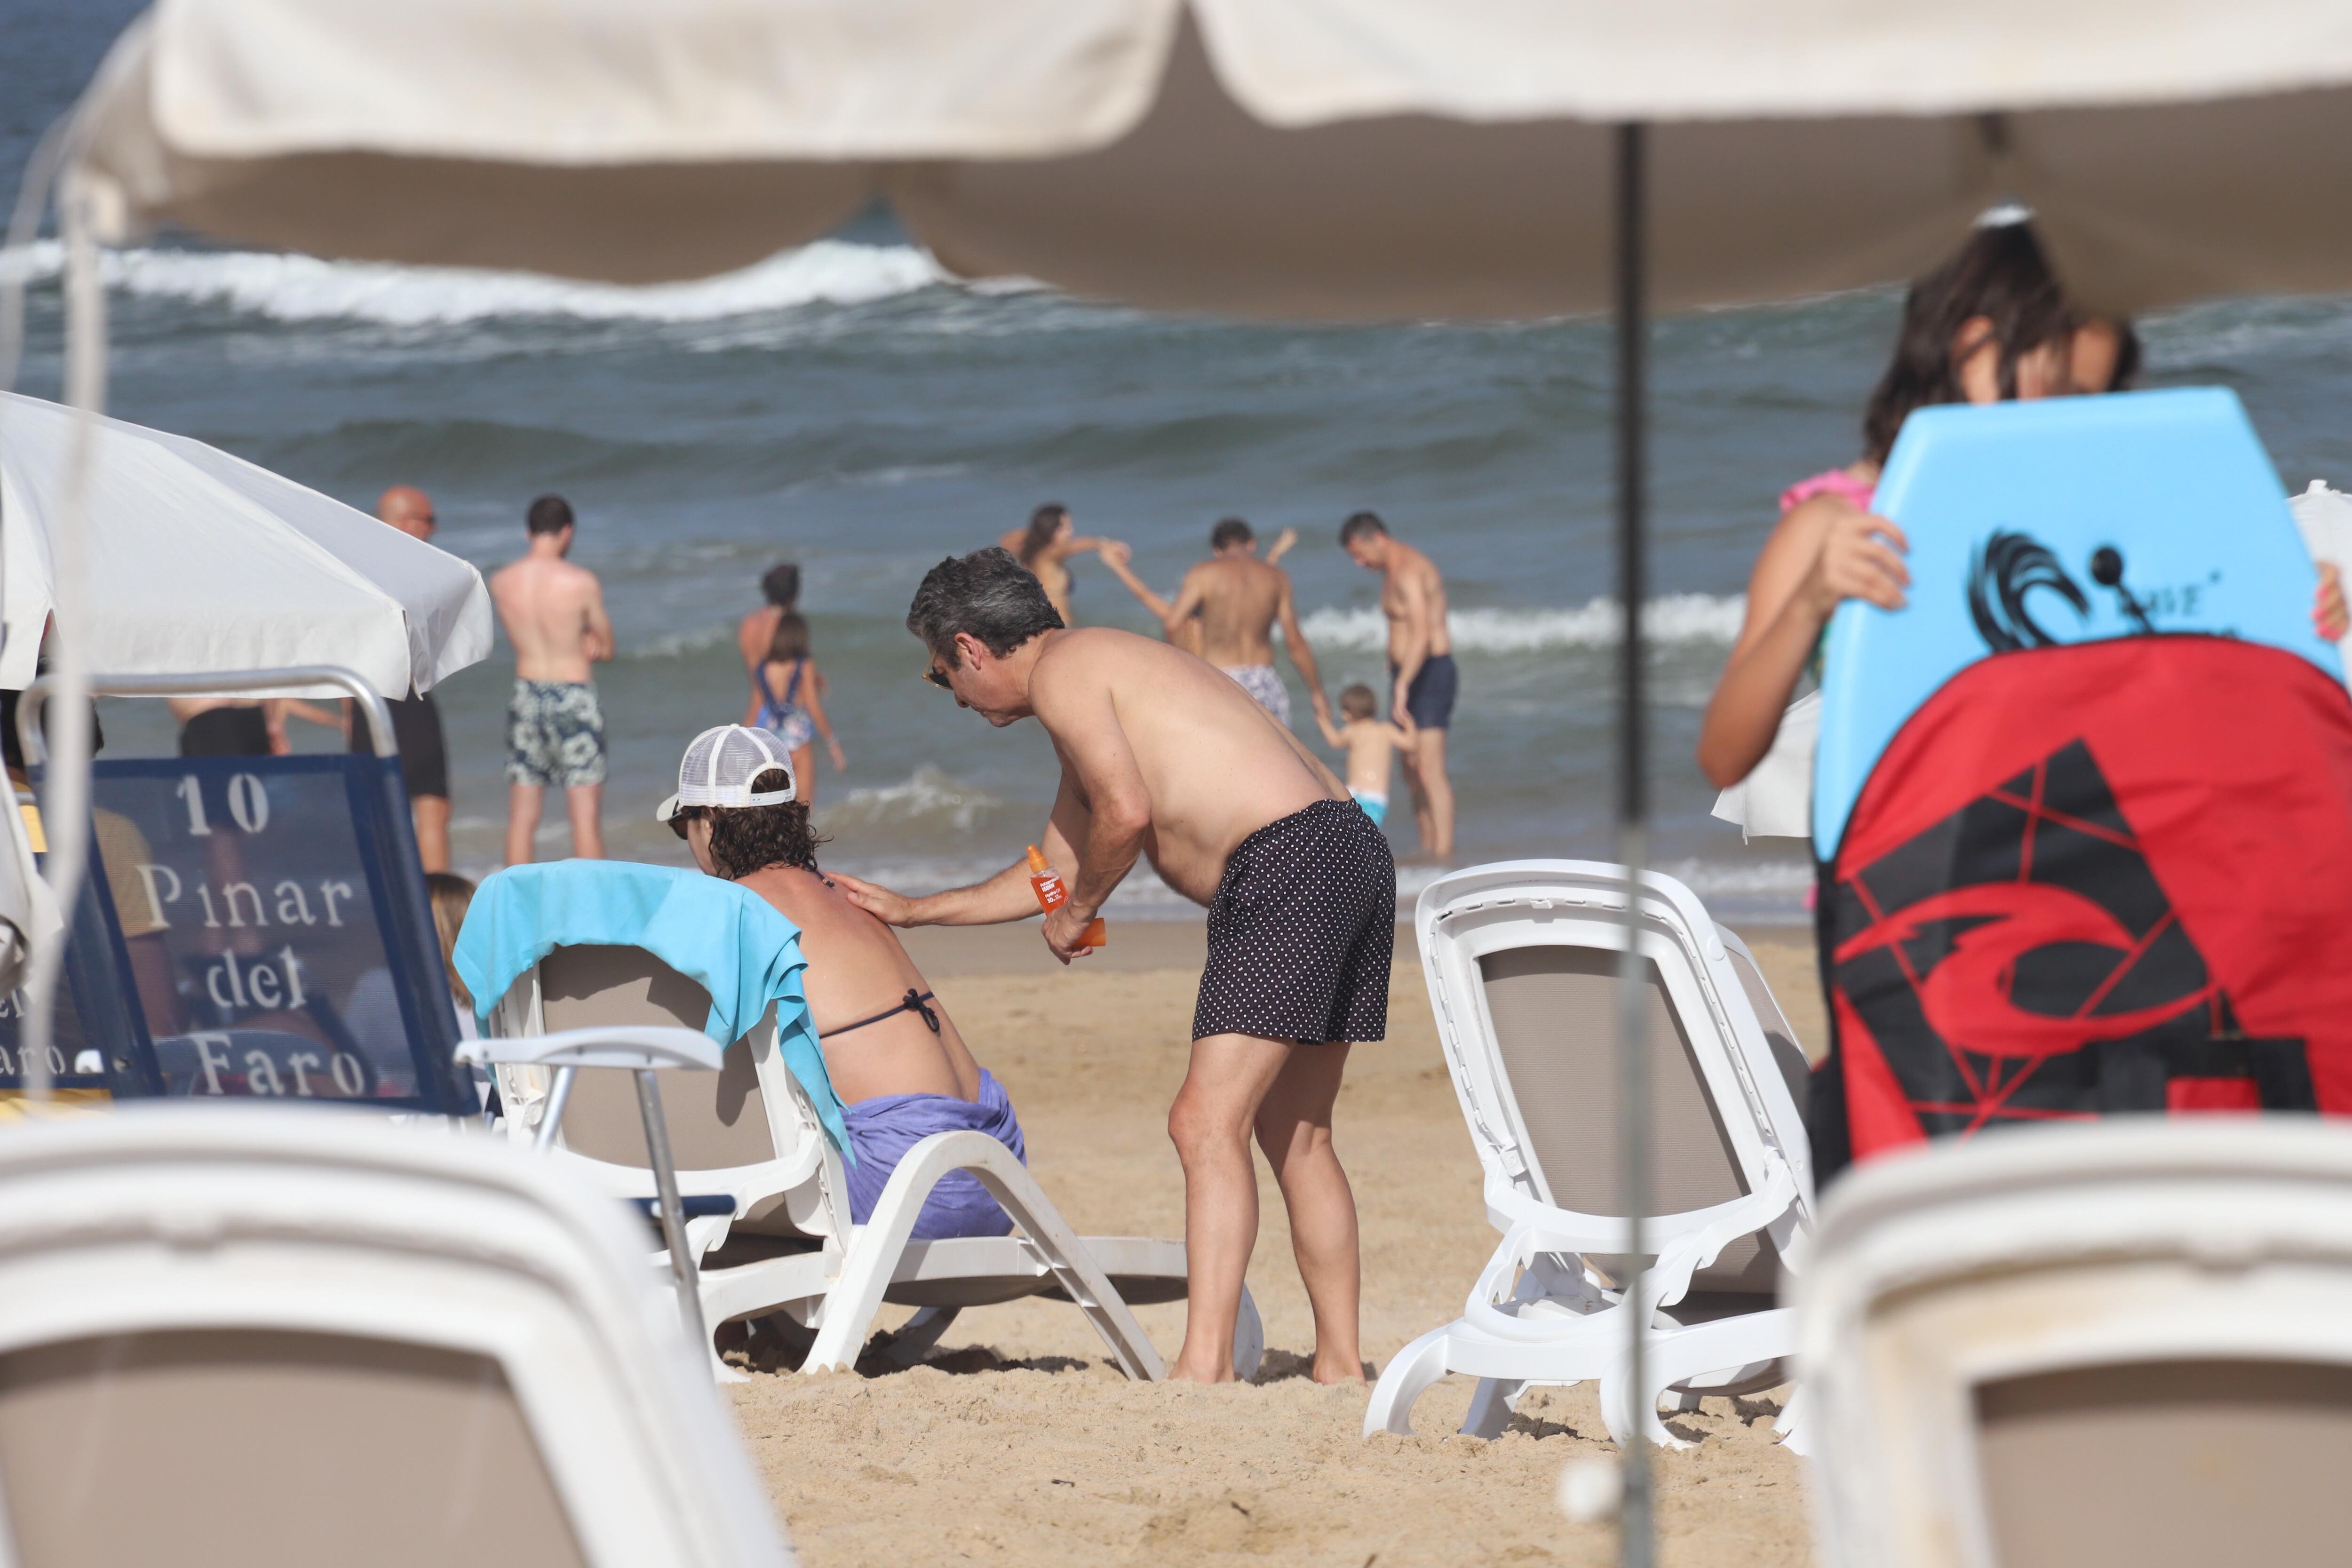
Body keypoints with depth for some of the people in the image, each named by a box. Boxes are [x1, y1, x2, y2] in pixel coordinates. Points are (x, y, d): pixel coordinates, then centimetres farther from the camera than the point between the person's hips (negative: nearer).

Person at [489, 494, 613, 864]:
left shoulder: (501, 581, 0)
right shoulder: (581, 583, -12)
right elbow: (606, 648, -2)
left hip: (526, 696, 4)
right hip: (573, 697, -4)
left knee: (521, 818, 8)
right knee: (586, 815, 1)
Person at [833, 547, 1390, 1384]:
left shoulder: (1061, 672, -2)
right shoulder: (1100, 674, 29)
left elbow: (1126, 814, -15)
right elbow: (1057, 867, 37)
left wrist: (1078, 913, 3)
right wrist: (914, 911, 43)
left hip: (1288, 865, -10)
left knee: (1207, 1122, -14)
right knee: (1293, 1137, 17)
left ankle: (1202, 1368, -23)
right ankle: (1339, 1366, 19)